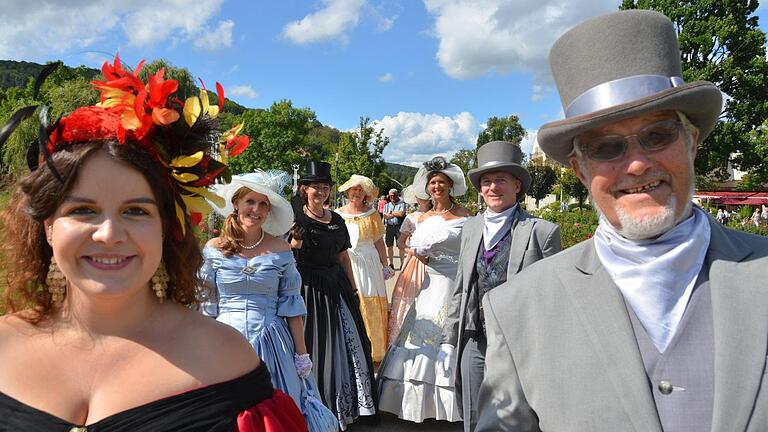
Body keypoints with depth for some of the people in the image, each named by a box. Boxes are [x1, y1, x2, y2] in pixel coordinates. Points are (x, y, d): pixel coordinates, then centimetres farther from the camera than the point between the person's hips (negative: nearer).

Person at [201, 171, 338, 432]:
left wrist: (301, 353, 0)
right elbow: (205, 304, 5)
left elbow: (292, 305, 0)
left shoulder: (280, 249, -2)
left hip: (271, 341, 0)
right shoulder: (214, 249, -1)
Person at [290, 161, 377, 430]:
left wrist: (353, 290, 14)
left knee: (350, 344, 12)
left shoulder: (337, 220, 9)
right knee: (317, 348, 4)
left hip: (338, 287, 6)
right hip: (310, 290, -5)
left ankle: (348, 406, 32)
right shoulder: (296, 221, -7)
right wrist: (295, 243, -29)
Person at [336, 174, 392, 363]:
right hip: (345, 263, 1)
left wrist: (385, 266, 5)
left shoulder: (372, 214, 5)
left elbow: (379, 241, 6)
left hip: (368, 263, -1)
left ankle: (372, 351, 14)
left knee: (370, 307, 1)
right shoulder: (338, 214, 7)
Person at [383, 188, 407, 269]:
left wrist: (391, 213, -4)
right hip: (389, 227, 4)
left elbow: (401, 214, -14)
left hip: (399, 227, -4)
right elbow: (385, 216, 0)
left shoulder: (401, 204, 3)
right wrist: (396, 214, -7)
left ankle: (402, 263, 5)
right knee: (389, 246, 6)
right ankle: (391, 264, 15)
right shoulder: (387, 205, 14)